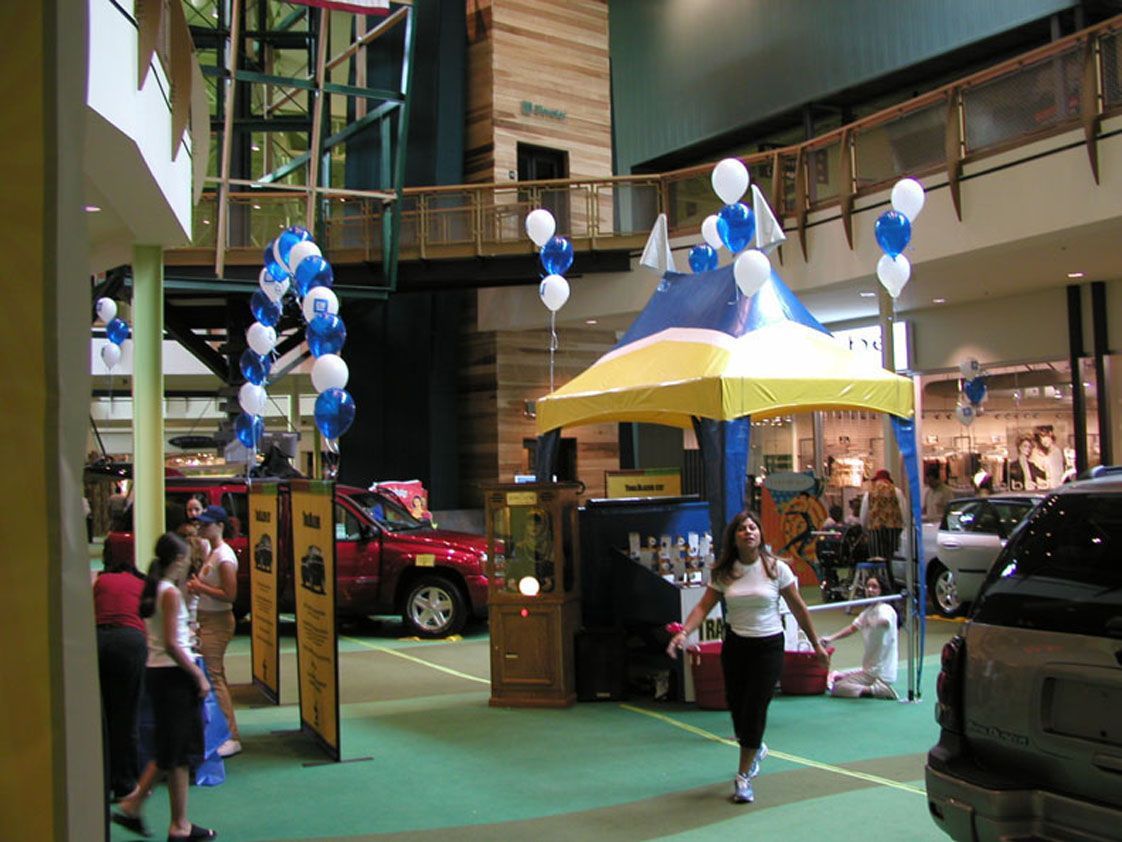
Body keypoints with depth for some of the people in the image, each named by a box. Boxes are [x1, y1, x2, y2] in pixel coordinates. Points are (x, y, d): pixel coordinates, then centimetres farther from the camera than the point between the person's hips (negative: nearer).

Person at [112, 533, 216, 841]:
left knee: (169, 750, 19)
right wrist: (199, 676, -16)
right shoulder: (171, 593, -16)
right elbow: (171, 645, -21)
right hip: (173, 674, -9)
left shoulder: (152, 590, 10)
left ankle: (132, 805, 21)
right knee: (179, 753, 1)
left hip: (157, 672, 9)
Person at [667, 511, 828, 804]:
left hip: (768, 645, -2)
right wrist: (684, 632, -23)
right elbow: (703, 606, -7)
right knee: (736, 707, 9)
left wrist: (816, 644, 5)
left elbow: (798, 608, 1)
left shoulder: (776, 568, -6)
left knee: (754, 710, -8)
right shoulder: (723, 572, -2)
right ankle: (756, 749, 43)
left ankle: (743, 777, 8)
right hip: (735, 645, 2)